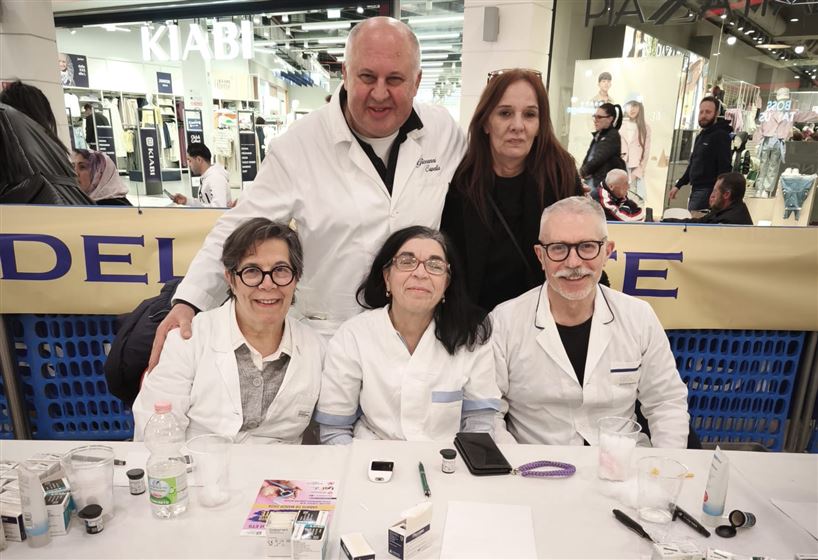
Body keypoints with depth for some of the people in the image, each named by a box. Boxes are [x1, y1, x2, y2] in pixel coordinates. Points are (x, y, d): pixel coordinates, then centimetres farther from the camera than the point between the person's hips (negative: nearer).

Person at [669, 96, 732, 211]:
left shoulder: (721, 136, -9)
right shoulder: (700, 136, 20)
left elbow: (724, 167, -17)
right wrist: (678, 185, 21)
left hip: (707, 191, -9)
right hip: (695, 190, 9)